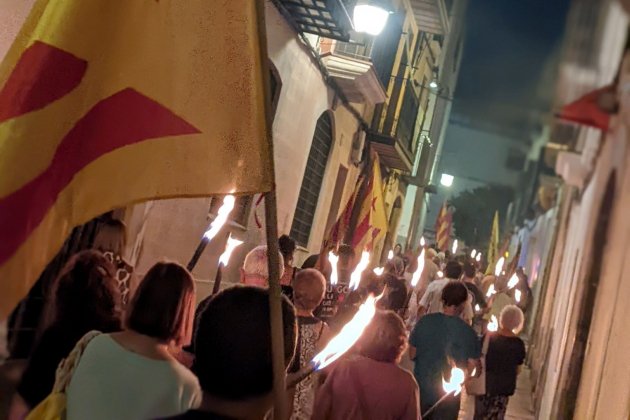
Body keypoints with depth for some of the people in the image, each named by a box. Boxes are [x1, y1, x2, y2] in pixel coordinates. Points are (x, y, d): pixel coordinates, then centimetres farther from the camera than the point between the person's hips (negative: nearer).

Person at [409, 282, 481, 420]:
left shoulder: (424, 321, -13)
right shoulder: (468, 332, -18)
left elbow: (412, 354, -4)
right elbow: (472, 367, -11)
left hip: (421, 389, 2)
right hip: (448, 393, -1)